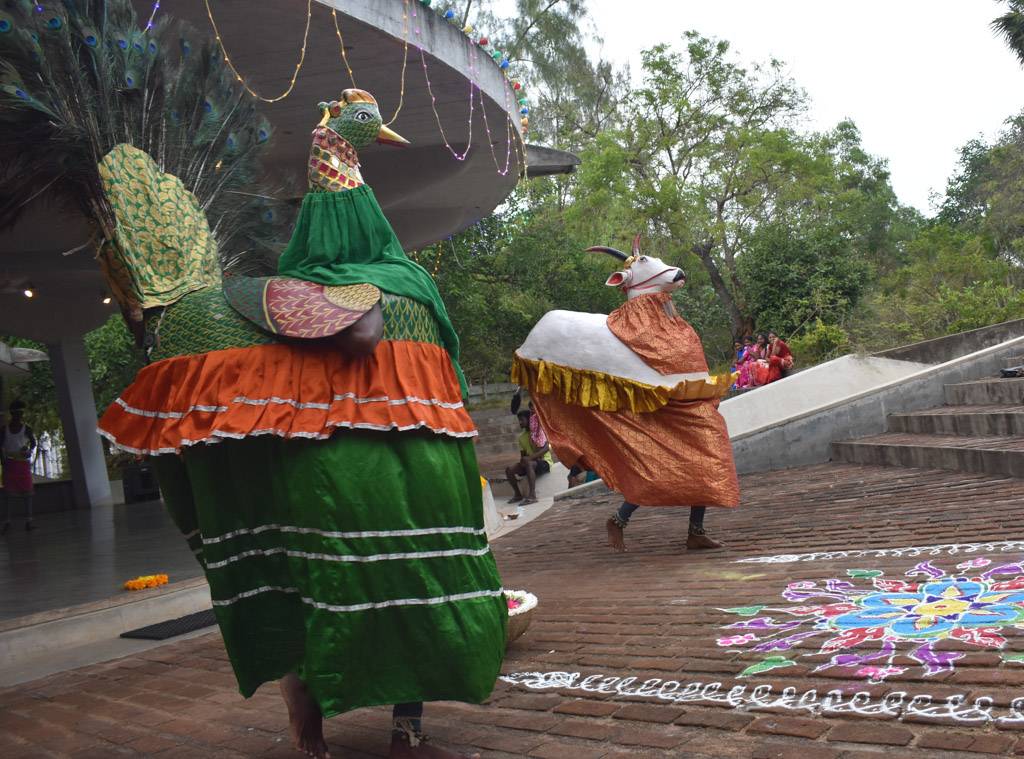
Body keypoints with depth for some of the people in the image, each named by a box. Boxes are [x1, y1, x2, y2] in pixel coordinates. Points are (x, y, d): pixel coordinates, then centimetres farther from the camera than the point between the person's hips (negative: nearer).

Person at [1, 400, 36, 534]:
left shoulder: (26, 428, 2)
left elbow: (33, 442, 7)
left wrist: (30, 451, -14)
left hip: (23, 462, 0)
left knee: (27, 490, -2)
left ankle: (28, 521, -1)